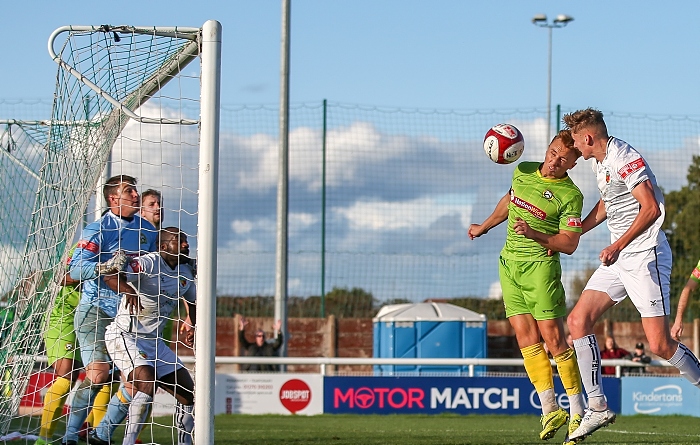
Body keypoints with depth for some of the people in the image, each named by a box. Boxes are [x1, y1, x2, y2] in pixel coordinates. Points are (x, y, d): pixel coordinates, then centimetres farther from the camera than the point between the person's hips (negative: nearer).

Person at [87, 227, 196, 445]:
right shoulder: (147, 263, -17)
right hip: (124, 336, -8)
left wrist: (194, 328, 8)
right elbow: (112, 277, -33)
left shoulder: (185, 271, 7)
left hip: (154, 342, 8)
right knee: (147, 383, -29)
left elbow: (192, 301, 26)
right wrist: (128, 290, -54)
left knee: (188, 392, 5)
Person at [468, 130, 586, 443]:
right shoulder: (523, 171, 9)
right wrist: (484, 227, 41)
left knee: (553, 338, -10)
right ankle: (550, 410, 0)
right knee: (526, 338, -1)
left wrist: (535, 234, -26)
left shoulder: (570, 195, -9)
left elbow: (569, 244, -12)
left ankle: (577, 412, -2)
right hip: (509, 263, 6)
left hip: (541, 265, -6)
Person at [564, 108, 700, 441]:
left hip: (645, 256, -10)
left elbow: (651, 208, -23)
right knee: (578, 320, -2)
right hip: (618, 259, 10)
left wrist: (618, 246, -25)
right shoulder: (599, 163, 14)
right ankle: (597, 407, 0)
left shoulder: (625, 158, -16)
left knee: (659, 345, -13)